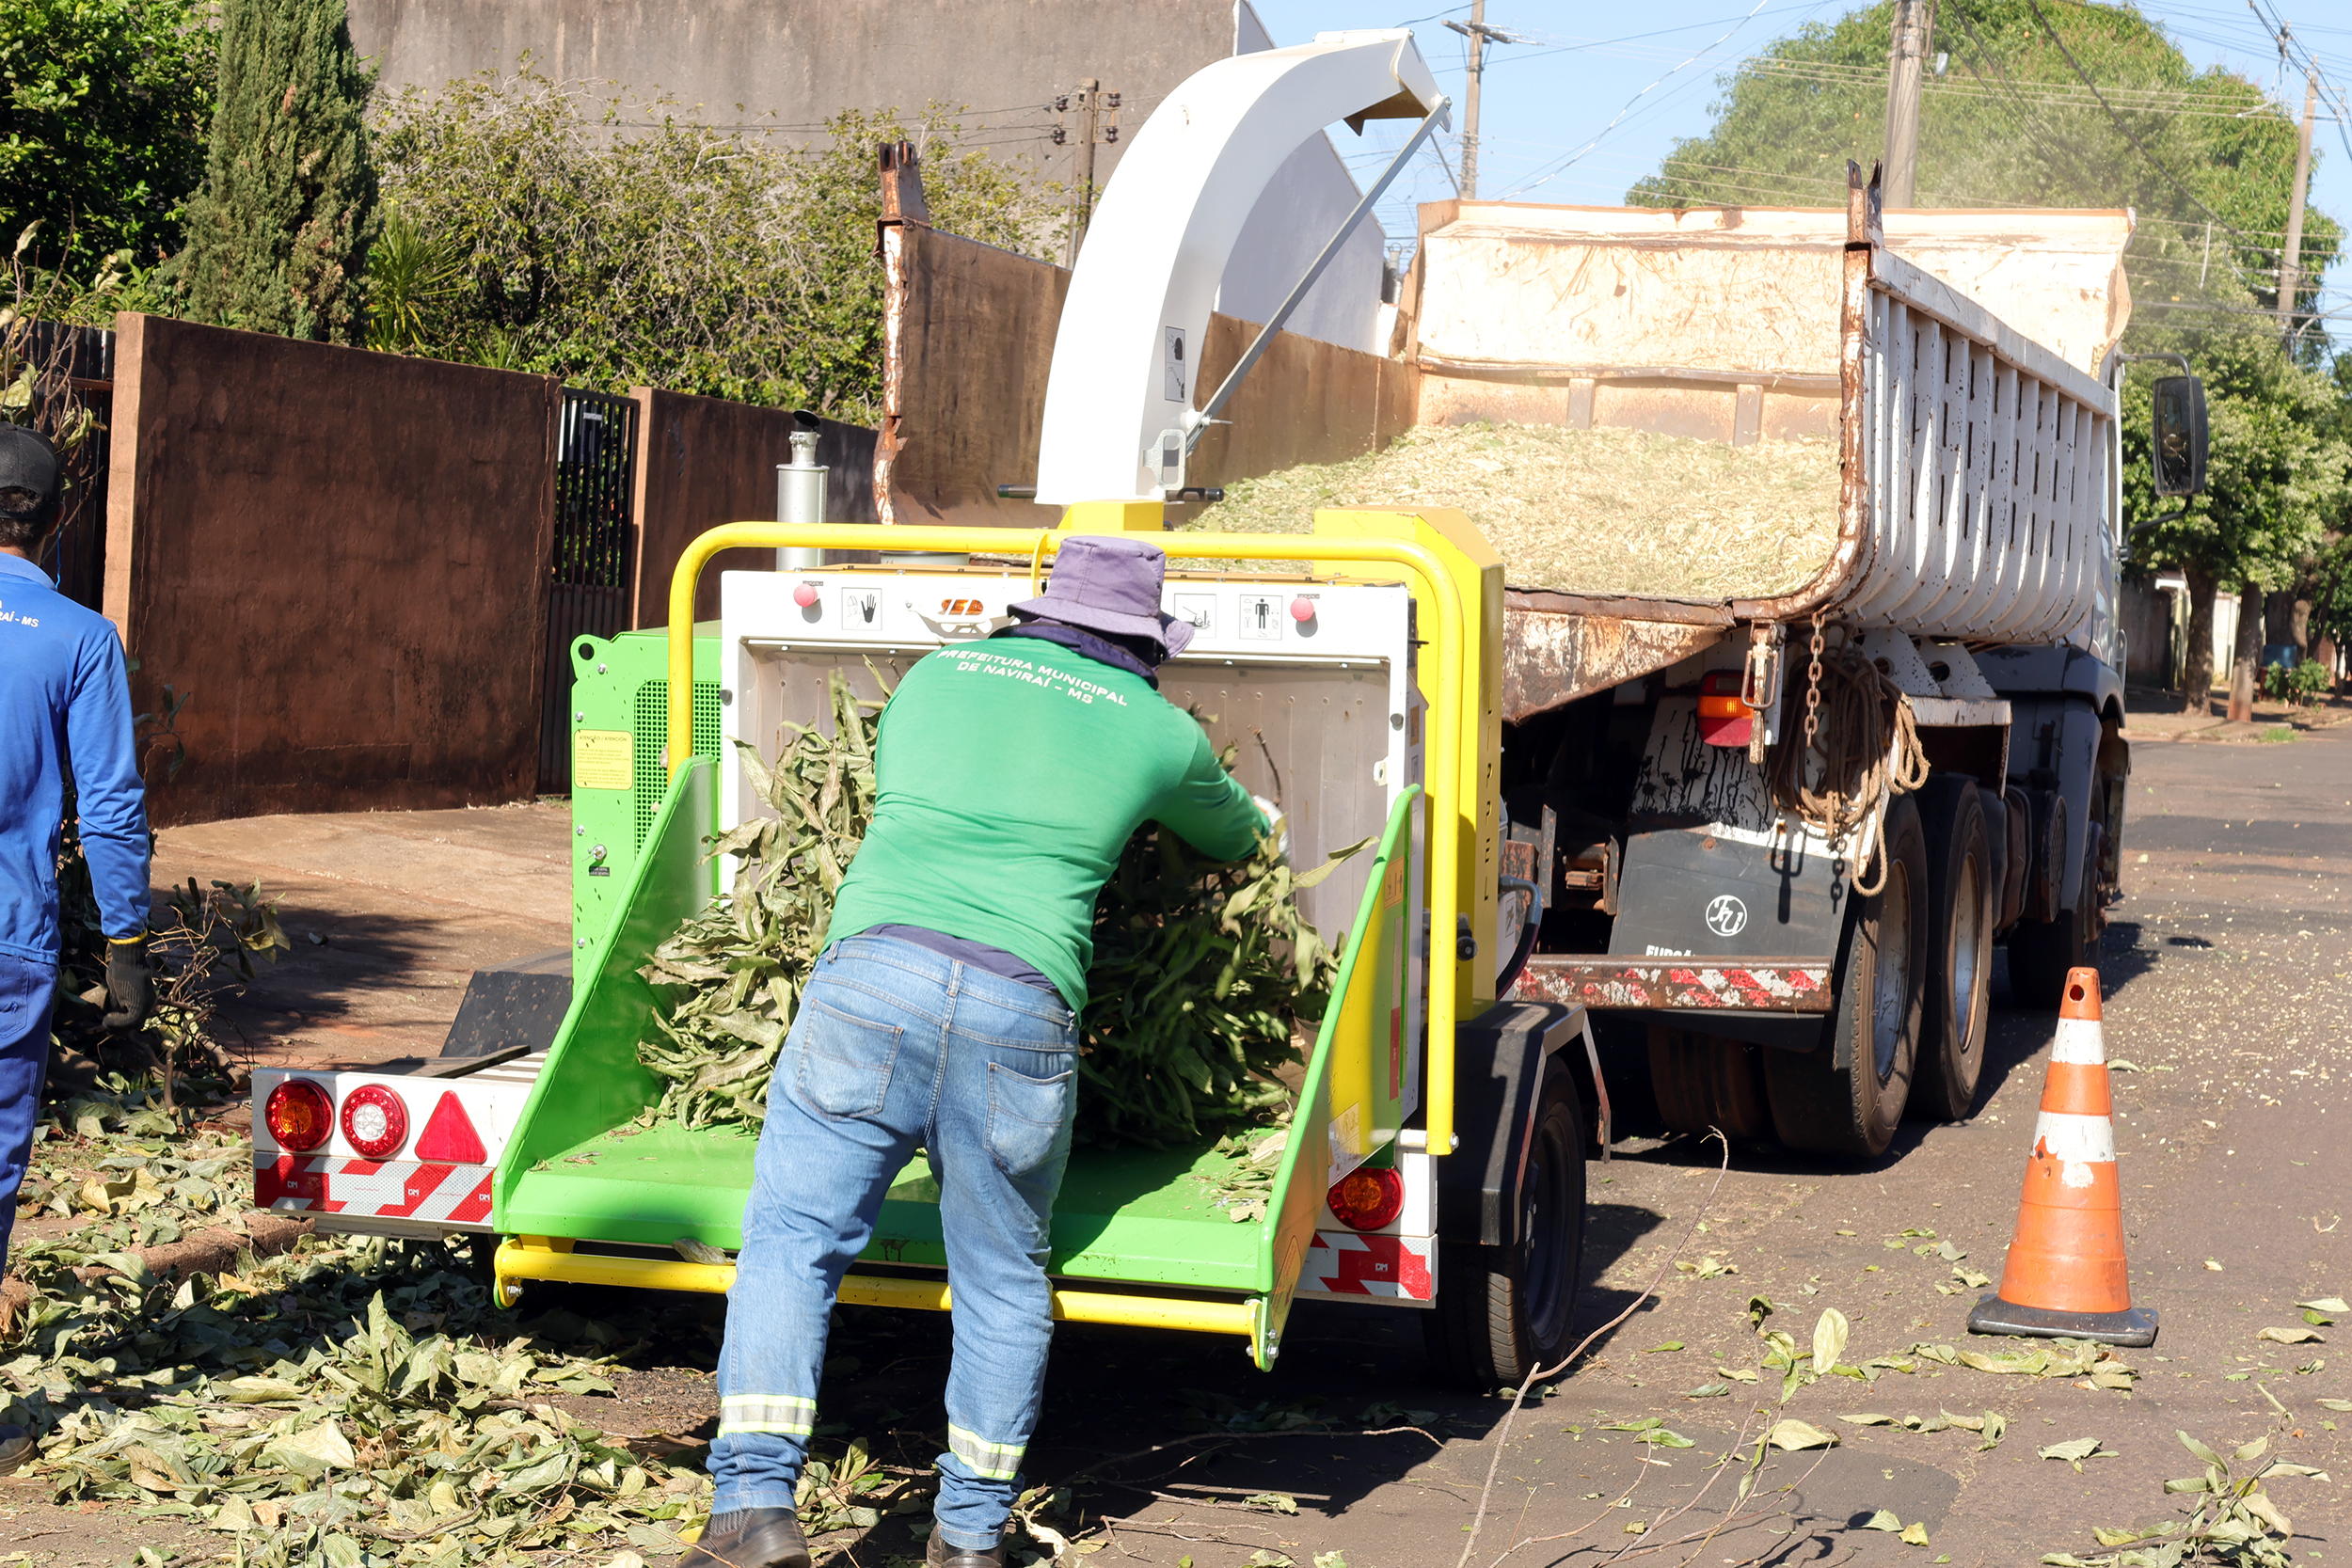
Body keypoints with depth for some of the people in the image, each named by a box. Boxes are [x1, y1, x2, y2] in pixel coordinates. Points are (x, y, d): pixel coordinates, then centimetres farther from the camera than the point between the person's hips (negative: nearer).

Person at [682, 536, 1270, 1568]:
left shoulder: (939, 674, 23)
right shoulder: (1160, 733, 18)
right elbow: (1238, 842, 39)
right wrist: (1253, 822, 64)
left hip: (875, 968, 0)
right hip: (1025, 1007, 0)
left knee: (790, 1239, 5)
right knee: (1003, 1280, 14)